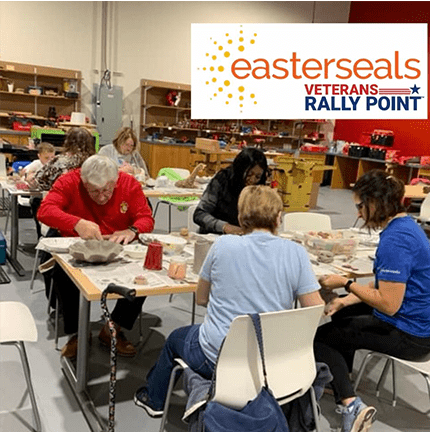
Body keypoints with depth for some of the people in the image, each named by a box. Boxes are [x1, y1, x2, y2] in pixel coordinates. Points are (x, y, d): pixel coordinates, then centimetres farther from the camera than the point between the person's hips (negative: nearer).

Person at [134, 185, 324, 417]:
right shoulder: (296, 252, -11)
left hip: (217, 358, -2)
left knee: (176, 337, 30)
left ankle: (153, 398, 53)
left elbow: (200, 299, 2)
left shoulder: (222, 245, -11)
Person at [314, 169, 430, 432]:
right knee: (342, 314, 29)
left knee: (319, 338, -1)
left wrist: (346, 284, -18)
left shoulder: (395, 240, -27)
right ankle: (342, 379, 37)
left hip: (408, 335, -10)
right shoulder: (404, 224, 4)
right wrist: (347, 300, 1)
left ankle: (351, 404, -11)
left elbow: (388, 304, -28)